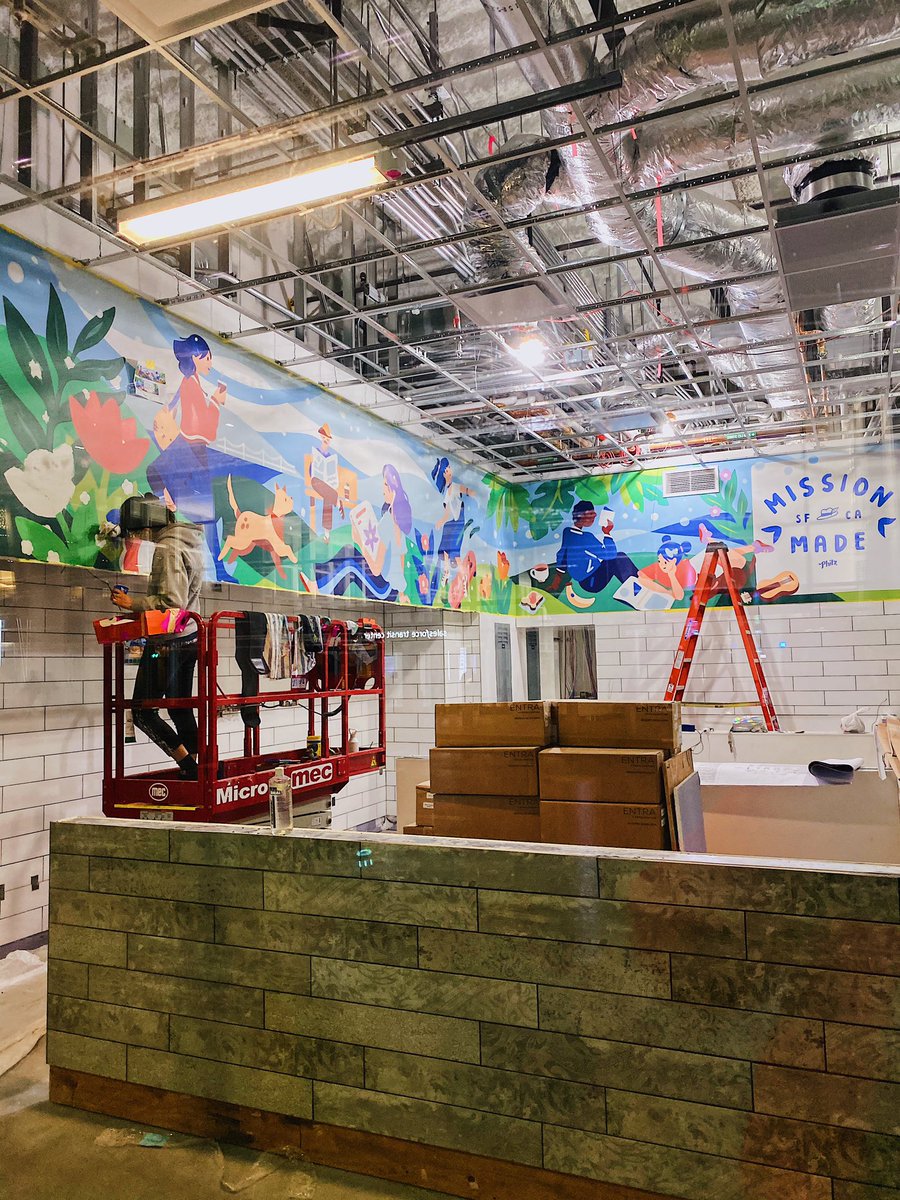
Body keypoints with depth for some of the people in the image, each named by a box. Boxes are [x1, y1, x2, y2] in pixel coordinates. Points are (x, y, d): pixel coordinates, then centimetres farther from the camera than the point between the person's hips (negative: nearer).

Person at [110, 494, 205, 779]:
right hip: (189, 639, 9)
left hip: (167, 642, -9)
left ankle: (188, 765, -5)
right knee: (181, 709, 14)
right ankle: (197, 766, 15)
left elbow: (171, 602, -22)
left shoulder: (167, 549, -16)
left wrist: (133, 603, -16)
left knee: (143, 711, -1)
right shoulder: (190, 544, 12)